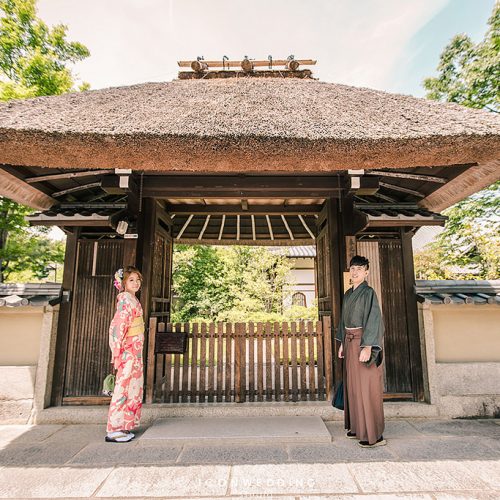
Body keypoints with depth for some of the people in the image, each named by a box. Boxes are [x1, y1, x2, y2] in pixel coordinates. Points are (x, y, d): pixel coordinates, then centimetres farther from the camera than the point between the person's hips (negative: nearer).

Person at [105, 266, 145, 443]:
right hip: (127, 351, -9)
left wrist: (138, 353, 19)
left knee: (133, 388, 13)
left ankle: (124, 427, 22)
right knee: (123, 388, -4)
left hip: (135, 351, 9)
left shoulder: (133, 299, 15)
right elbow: (117, 326, -18)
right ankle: (113, 430, 5)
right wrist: (117, 353, -20)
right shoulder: (125, 299, -11)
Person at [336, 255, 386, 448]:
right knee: (353, 386, 14)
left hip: (362, 342, -8)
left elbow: (373, 320, -16)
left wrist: (367, 347, -22)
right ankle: (358, 427, 27)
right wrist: (342, 343, 15)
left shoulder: (368, 292, -11)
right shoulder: (348, 294, 12)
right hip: (350, 342, 8)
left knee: (366, 387, -1)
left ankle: (374, 435, 10)